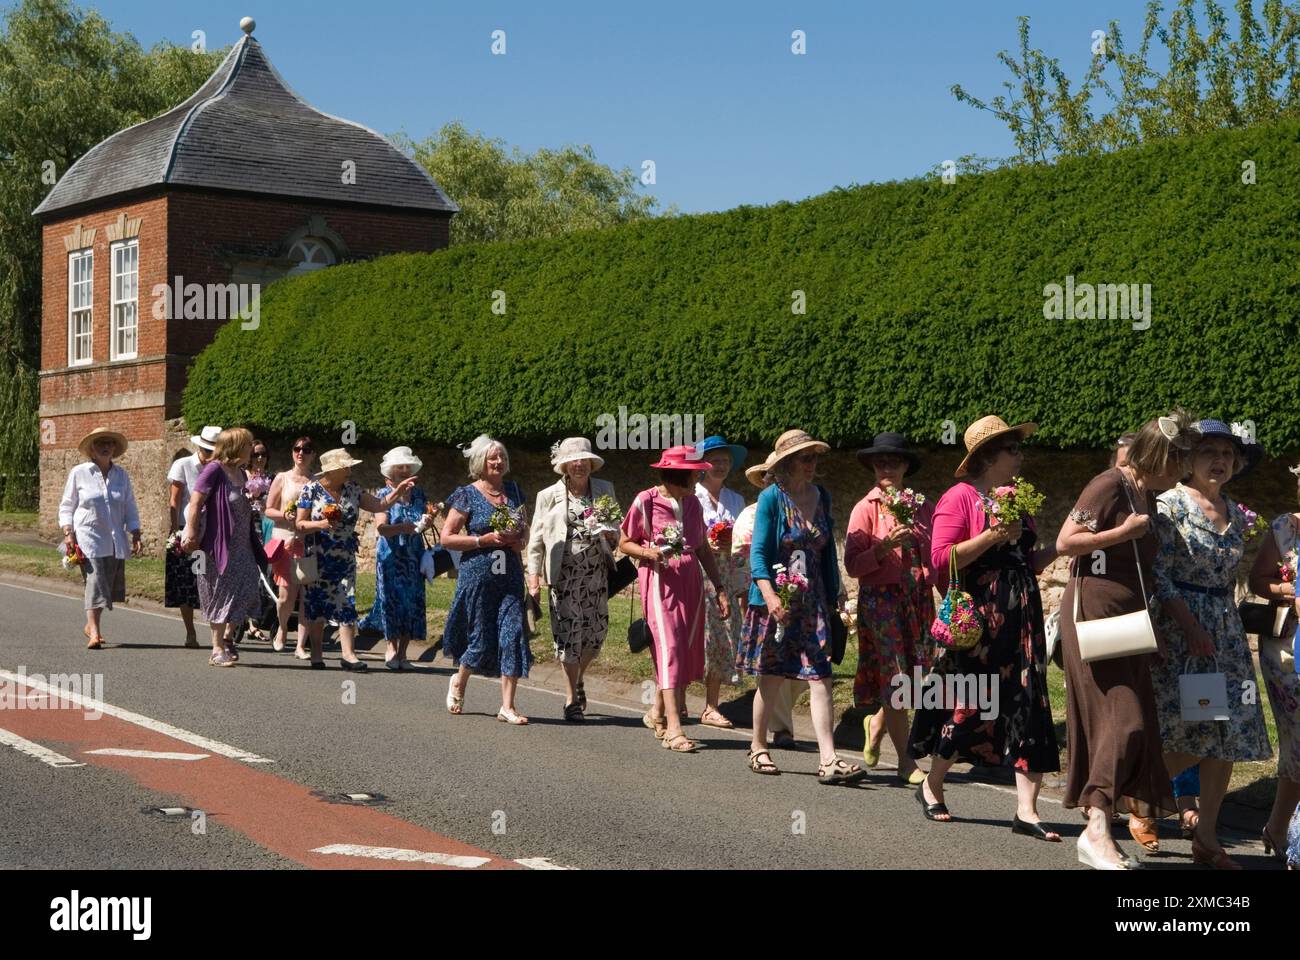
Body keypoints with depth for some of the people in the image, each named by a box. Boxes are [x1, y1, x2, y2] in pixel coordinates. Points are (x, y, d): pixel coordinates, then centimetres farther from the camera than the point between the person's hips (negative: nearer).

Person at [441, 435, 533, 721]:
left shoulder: (514, 491, 11)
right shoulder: (467, 495, -4)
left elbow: (525, 529, 23)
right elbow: (446, 538, -6)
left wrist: (520, 541, 0)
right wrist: (484, 540, -15)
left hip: (510, 576, 4)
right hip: (478, 576, -4)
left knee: (513, 635, -6)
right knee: (481, 639, 2)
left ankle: (507, 707, -2)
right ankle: (459, 682, 33)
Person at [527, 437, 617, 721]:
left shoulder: (605, 490, 9)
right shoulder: (549, 496, 2)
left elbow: (616, 530, 17)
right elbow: (536, 540, 3)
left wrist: (612, 536, -7)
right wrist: (534, 574, -4)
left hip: (597, 570, 3)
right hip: (565, 572, -3)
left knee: (597, 628, 3)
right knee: (569, 630, -4)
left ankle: (577, 680, 31)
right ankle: (572, 699, 5)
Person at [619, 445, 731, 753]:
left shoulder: (692, 504, 10)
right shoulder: (646, 501, -5)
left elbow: (703, 549, 15)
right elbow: (624, 543, 2)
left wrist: (719, 588, 10)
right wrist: (650, 553, -18)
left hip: (690, 580, 6)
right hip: (659, 580, -6)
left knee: (687, 651, 7)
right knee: (669, 649, -13)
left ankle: (658, 712, 27)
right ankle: (673, 729, -15)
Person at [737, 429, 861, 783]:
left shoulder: (821, 496, 9)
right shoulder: (771, 498, -6)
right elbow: (758, 552, -10)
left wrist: (834, 594, 15)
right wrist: (770, 595, -22)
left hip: (813, 601, 4)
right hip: (777, 600, -4)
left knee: (820, 677, -6)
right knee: (771, 677, 6)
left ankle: (828, 760, -11)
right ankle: (758, 746, 25)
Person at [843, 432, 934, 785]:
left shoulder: (922, 508, 10)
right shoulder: (867, 508, -1)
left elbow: (934, 557, 18)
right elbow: (853, 564, -7)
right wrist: (885, 546, -19)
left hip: (919, 600, 4)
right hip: (880, 600, -4)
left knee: (913, 676, 6)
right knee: (894, 680, -7)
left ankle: (875, 724, 36)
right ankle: (906, 762, 1)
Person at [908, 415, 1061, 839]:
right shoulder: (961, 497, -5)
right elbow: (941, 559, -14)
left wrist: (1060, 545, 8)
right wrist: (991, 537, -18)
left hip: (1021, 615, 6)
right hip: (977, 614, -6)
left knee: (1029, 704, -3)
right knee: (968, 703, 1)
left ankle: (1026, 810, -2)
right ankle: (931, 786, 24)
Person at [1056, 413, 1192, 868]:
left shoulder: (1147, 496, 15)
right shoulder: (1109, 486, -11)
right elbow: (1065, 542, -17)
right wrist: (1125, 532, -18)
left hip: (1128, 622, 9)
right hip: (1094, 618, -9)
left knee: (1136, 724, 5)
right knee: (1121, 719, -13)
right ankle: (1096, 830, -12)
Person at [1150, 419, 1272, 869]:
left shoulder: (1236, 514, 13)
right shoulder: (1171, 504, -7)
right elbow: (1157, 575, -13)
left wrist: (1226, 622, 8)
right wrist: (1192, 627, -18)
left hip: (1225, 629, 7)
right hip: (1179, 627, -7)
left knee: (1229, 734, 2)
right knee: (1192, 734, -12)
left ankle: (1207, 837, 10)